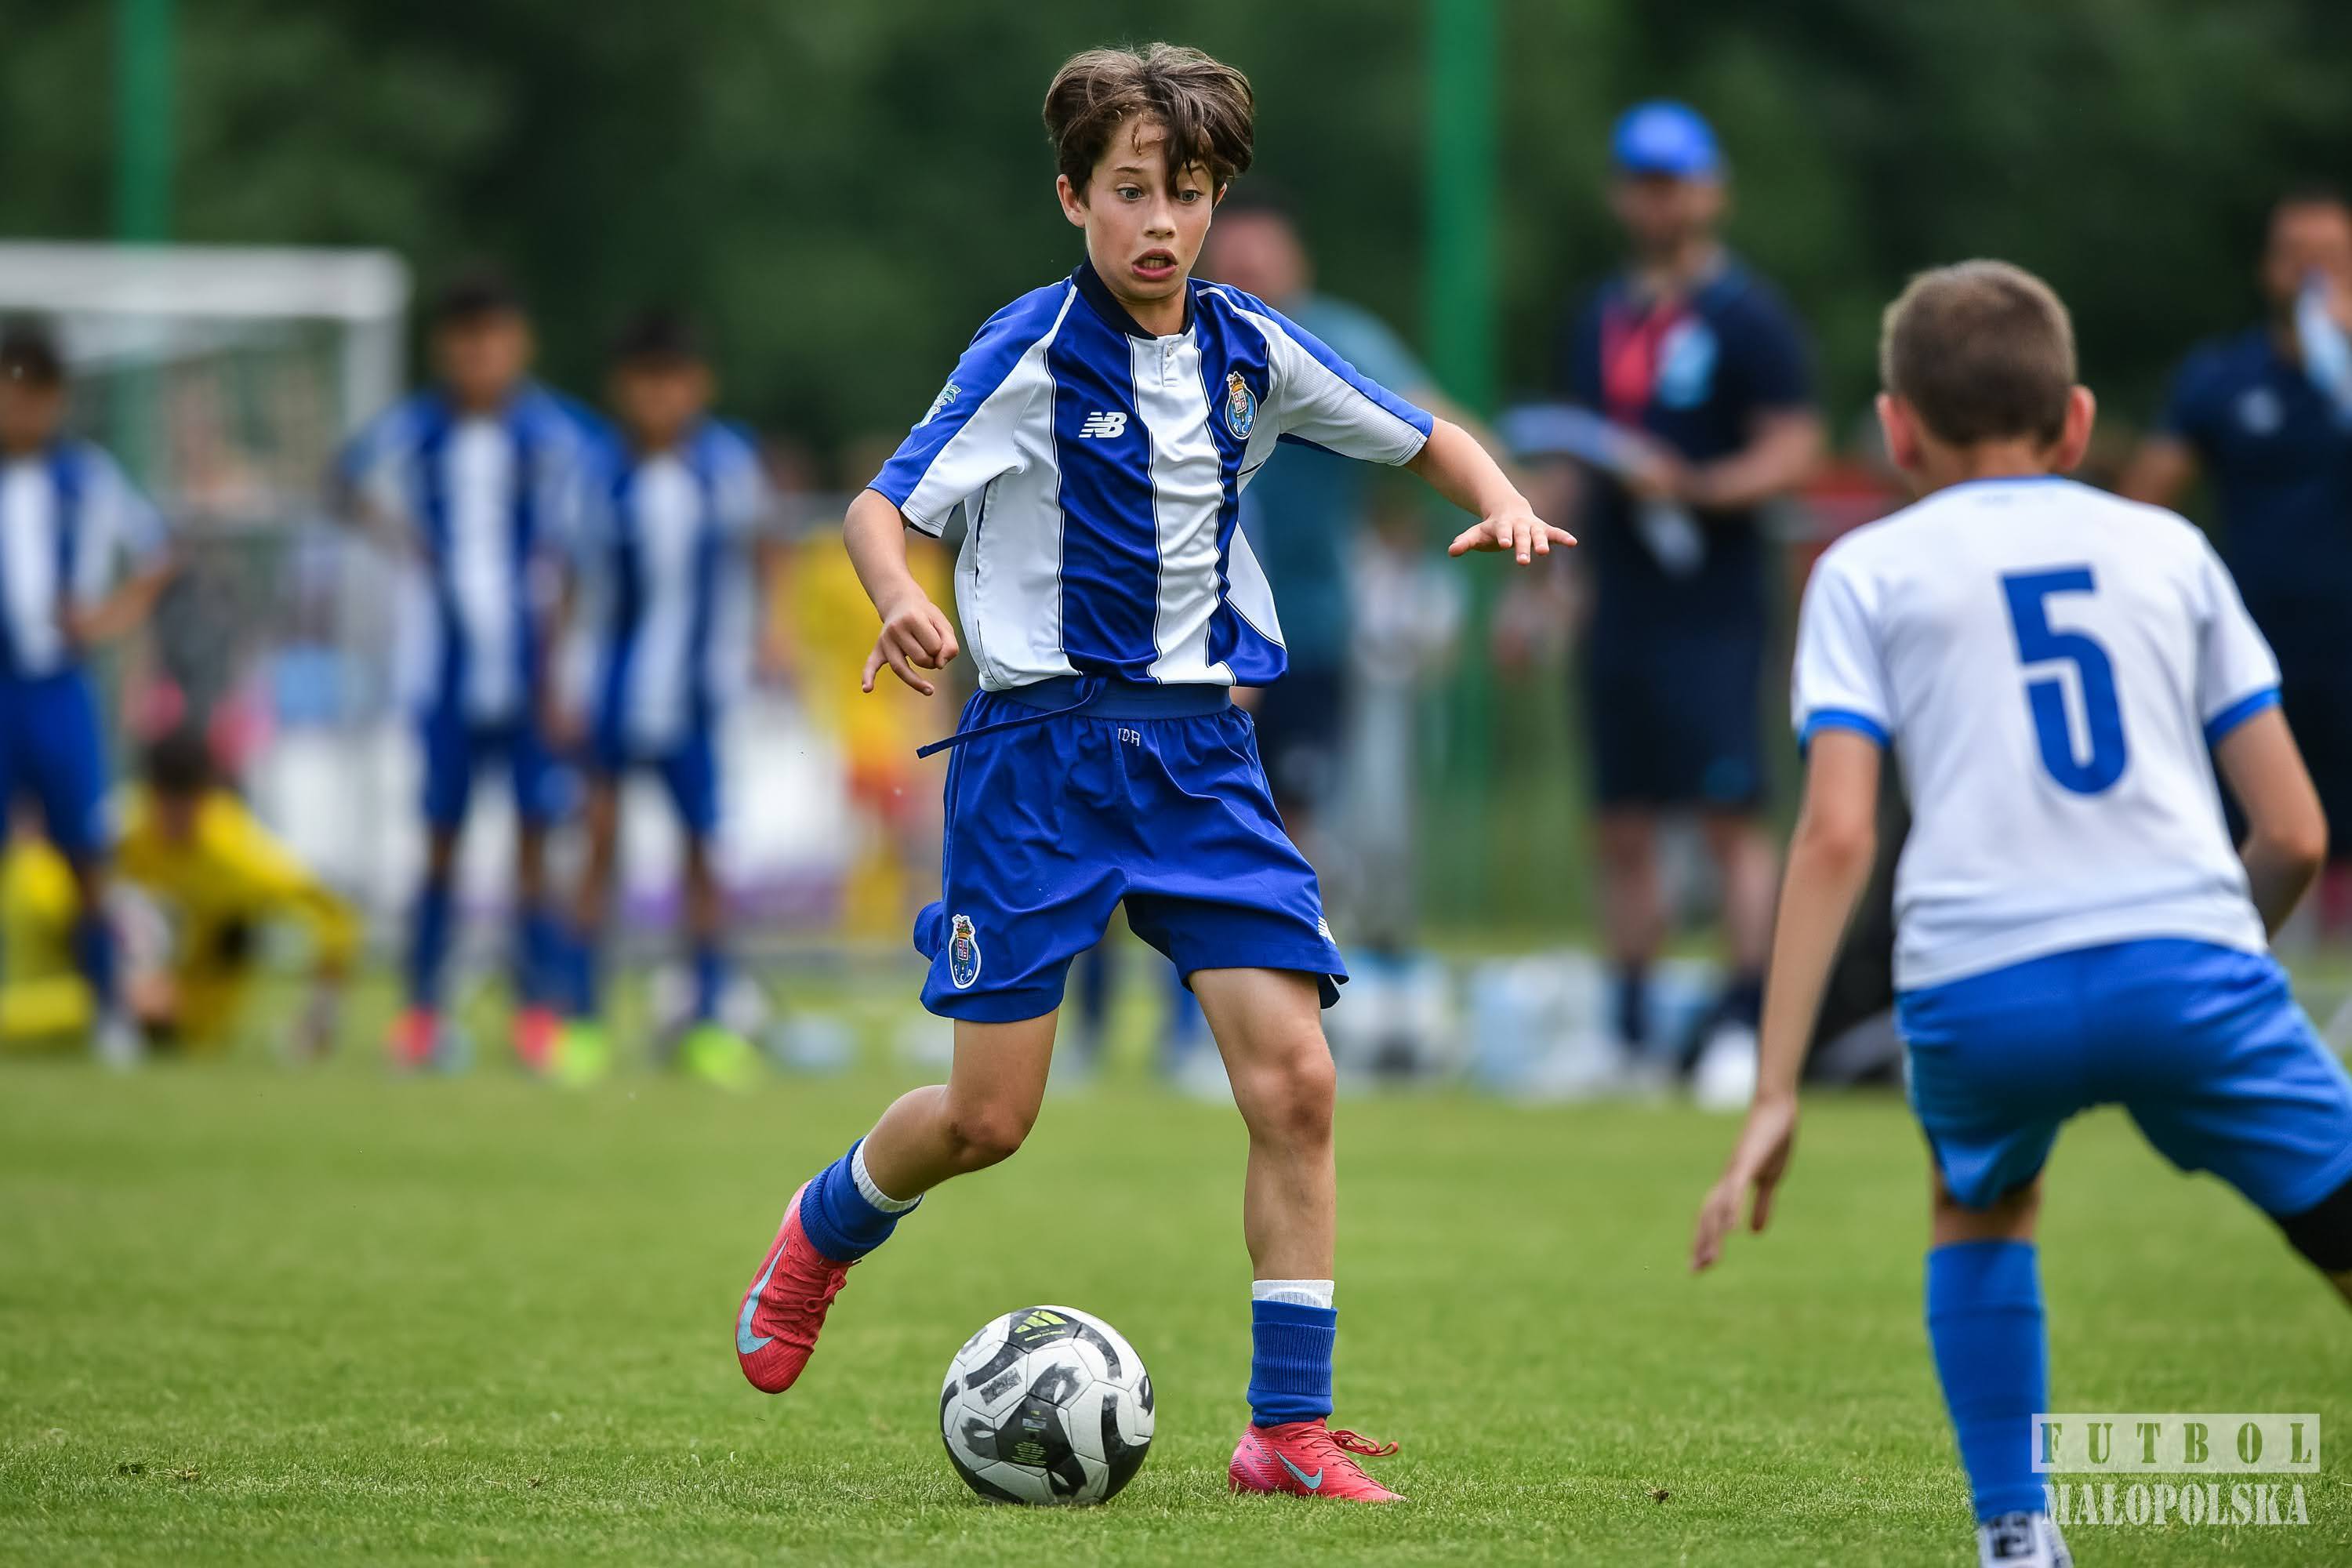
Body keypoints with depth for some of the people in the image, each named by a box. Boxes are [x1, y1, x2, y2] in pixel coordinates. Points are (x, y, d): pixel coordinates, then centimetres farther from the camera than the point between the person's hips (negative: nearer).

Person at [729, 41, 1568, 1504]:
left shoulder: (1250, 350, 4)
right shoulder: (1032, 352, -10)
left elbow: (1422, 437, 18)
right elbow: (883, 505, -12)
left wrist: (1501, 501, -3)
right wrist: (904, 603, -34)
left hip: (1201, 747, 4)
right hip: (1042, 742, -4)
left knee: (1294, 1078, -10)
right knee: (990, 1117, -3)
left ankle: (1291, 1426, -3)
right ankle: (825, 1228, 31)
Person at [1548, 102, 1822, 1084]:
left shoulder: (1745, 317, -3)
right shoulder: (1599, 320, 17)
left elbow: (1793, 451, -9)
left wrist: (1688, 487, -22)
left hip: (1712, 606, -6)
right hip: (1619, 611, 6)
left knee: (1729, 815, -10)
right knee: (1623, 827, 7)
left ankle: (1746, 1025, -11)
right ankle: (1628, 1032, 12)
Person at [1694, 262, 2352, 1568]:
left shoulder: (1870, 571, 17)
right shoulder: (2169, 549, 22)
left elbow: (1836, 836, 3)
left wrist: (1775, 1096, 2)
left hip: (1978, 983, 1)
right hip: (2188, 961, -1)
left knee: (1979, 1206, 31)